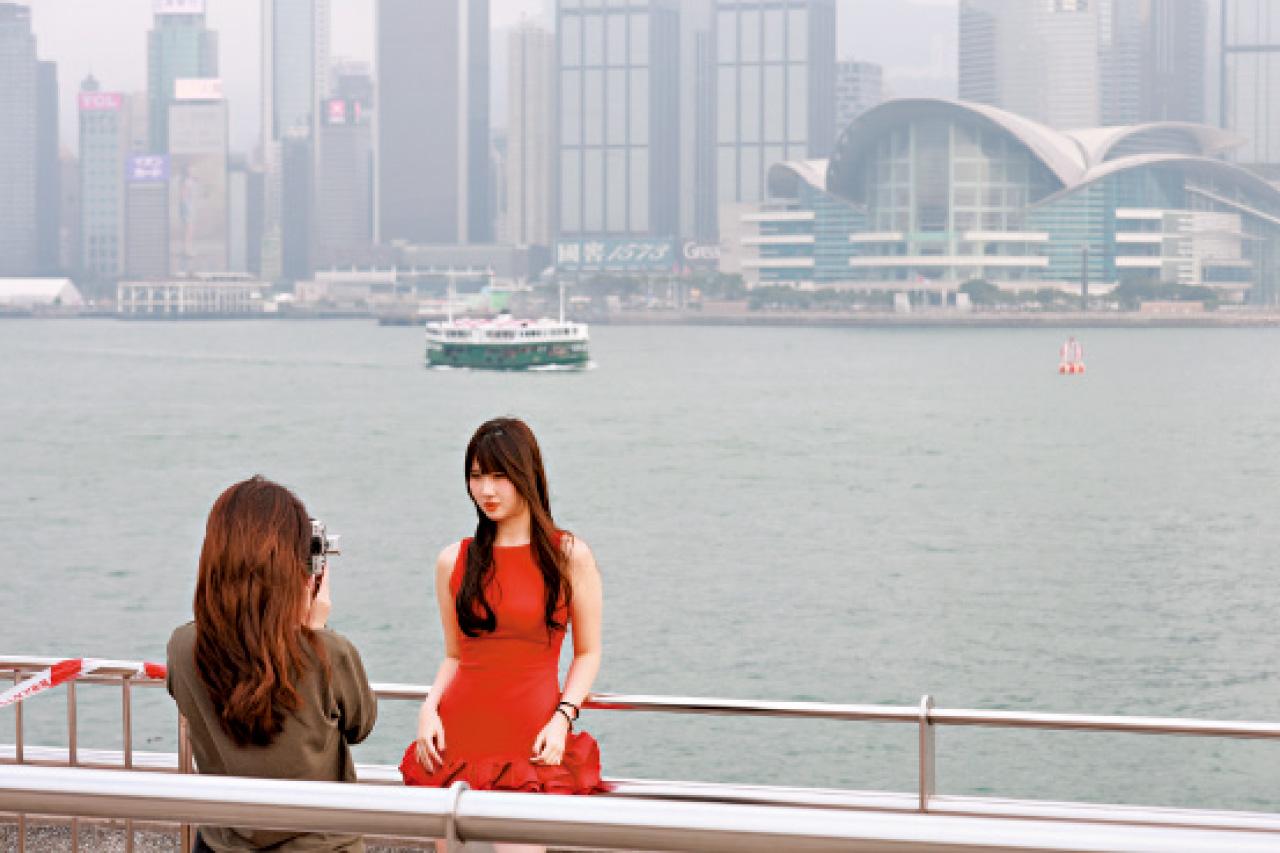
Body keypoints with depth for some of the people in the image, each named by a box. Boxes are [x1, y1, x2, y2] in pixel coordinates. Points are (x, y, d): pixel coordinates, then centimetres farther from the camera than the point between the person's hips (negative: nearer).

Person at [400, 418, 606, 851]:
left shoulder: (569, 555, 2)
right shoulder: (454, 560, 10)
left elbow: (588, 653, 5)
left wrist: (562, 718, -8)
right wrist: (429, 708, 0)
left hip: (531, 740, -3)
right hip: (458, 732, 3)